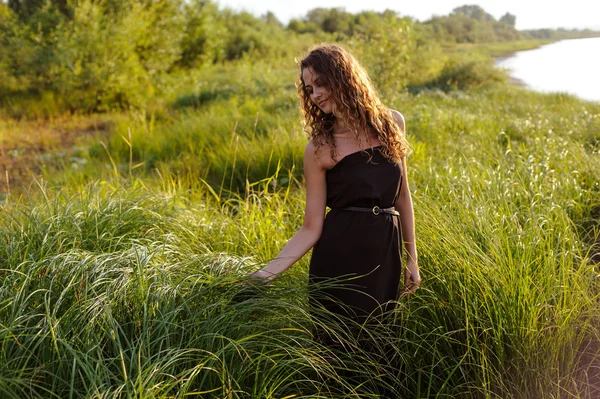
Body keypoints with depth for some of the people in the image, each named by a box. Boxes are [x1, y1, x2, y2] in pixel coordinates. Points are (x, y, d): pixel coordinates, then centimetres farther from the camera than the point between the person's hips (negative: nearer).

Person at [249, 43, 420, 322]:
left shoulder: (392, 123, 4)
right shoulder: (318, 148, -5)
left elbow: (402, 194, 12)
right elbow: (311, 228, -6)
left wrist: (412, 259, 12)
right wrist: (268, 272, -18)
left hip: (386, 256, 3)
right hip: (339, 258, -3)